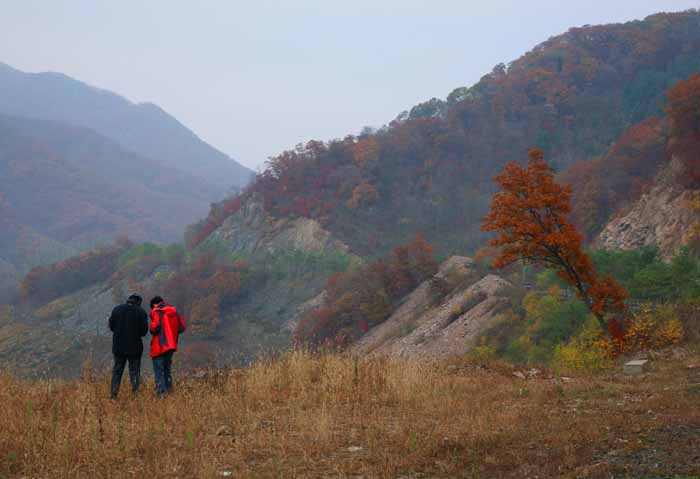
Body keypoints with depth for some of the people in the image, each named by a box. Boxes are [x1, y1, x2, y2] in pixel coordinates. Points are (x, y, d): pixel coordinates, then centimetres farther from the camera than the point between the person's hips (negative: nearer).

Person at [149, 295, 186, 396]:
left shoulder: (156, 312, -9)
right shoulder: (174, 311, 8)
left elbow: (155, 327, -22)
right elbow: (182, 327, 4)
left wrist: (152, 330, 0)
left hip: (159, 346, -6)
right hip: (171, 345, 6)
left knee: (159, 370, 0)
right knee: (167, 369, 20)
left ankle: (161, 392, -4)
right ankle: (168, 389, 24)